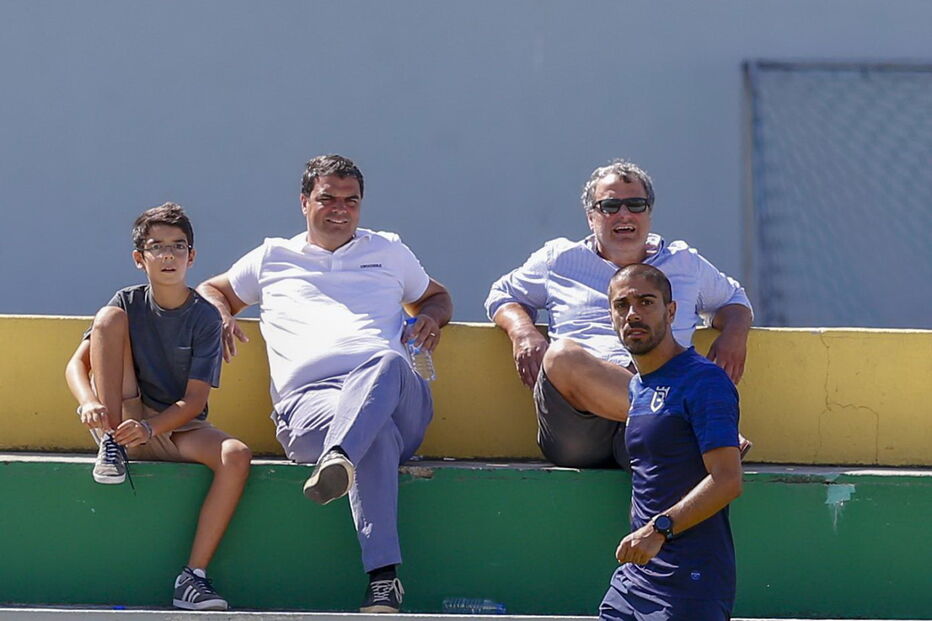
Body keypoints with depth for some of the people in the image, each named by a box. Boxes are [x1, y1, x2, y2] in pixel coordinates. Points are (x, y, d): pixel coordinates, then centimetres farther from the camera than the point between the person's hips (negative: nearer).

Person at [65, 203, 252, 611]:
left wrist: (150, 427, -31)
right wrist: (90, 403, -31)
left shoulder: (205, 317, -5)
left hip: (180, 428, -1)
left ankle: (192, 577, -32)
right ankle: (111, 444, -19)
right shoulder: (128, 304, 1)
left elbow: (194, 400, -12)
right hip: (124, 421, 1)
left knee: (236, 456, -32)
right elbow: (76, 365, -7)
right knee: (110, 317, -15)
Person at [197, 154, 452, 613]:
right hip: (308, 399, -1)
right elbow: (212, 290, 41)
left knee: (387, 363, -42)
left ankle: (340, 460, -69)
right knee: (377, 434, -42)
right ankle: (383, 578, -55)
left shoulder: (389, 252, 34)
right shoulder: (272, 258, 31)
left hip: (393, 394, 2)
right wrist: (220, 316, 15)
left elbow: (436, 296, 45)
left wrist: (430, 318, 19)